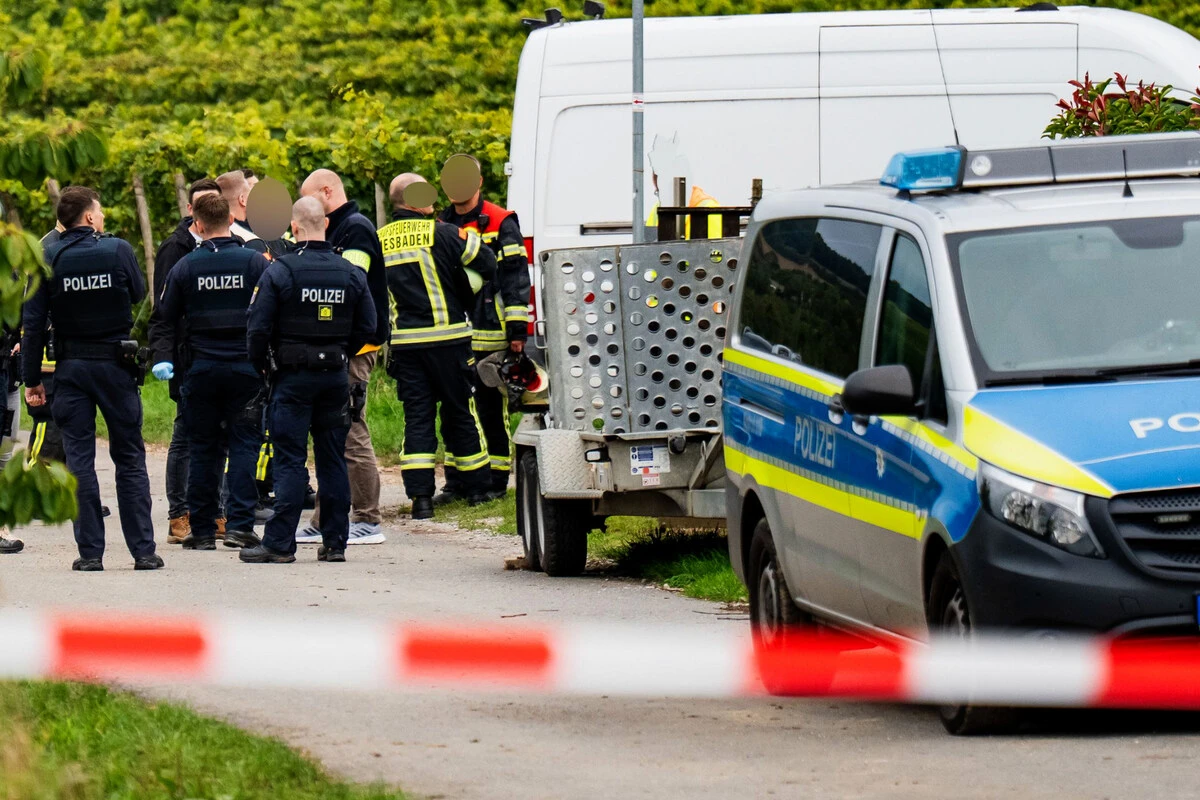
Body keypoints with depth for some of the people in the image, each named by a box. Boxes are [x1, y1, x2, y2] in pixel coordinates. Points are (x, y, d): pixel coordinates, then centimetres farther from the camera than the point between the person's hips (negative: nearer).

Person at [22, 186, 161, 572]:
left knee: (79, 458, 4)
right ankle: (143, 550, 6)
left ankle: (90, 551, 0)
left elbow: (33, 321, -6)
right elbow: (138, 293, 9)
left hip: (71, 367, 0)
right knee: (130, 458, 7)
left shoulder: (47, 259, -5)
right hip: (116, 365, 0)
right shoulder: (118, 250, -8)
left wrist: (32, 378, -1)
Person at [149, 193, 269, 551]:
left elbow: (164, 318, 2)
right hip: (246, 370, -1)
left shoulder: (185, 266, 0)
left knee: (202, 450, 7)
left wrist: (162, 357, 6)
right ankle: (240, 525, -7)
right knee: (244, 445, 3)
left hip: (201, 371, 1)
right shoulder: (255, 262, -3)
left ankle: (202, 530, 7)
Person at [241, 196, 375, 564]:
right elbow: (367, 326, 7)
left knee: (289, 460, -3)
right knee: (333, 459, 9)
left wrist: (259, 364, 6)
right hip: (335, 378, 4)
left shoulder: (279, 271, -11)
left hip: (293, 377, -4)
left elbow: (258, 327, -10)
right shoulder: (351, 273, 3)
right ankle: (335, 541, 11)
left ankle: (280, 543, -5)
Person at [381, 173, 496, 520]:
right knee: (460, 412, 10)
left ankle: (420, 496, -6)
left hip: (404, 342, 3)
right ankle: (476, 488, 20)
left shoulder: (380, 240, 5)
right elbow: (487, 266, -8)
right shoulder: (440, 232, -10)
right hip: (446, 336, -3)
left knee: (417, 416, 4)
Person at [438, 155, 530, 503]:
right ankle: (455, 483, 11)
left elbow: (516, 279, -6)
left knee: (492, 409, 0)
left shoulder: (501, 224, -2)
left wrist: (517, 330, -12)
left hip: (490, 335, -5)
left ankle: (495, 483, 6)